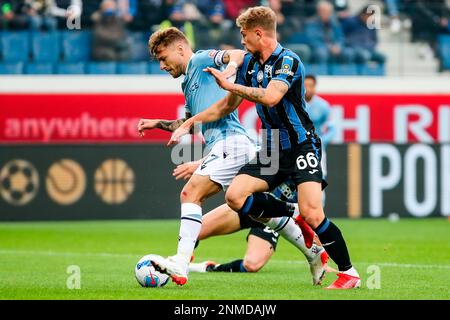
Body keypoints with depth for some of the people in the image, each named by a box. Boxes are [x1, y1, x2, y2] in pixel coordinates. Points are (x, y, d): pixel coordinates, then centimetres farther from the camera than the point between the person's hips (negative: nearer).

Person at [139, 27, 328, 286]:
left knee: (191, 194, -20)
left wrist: (230, 69, -38)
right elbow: (188, 124, 39)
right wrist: (158, 124, 29)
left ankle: (181, 264, -31)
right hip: (221, 146, 10)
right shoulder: (189, 83, 27)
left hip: (230, 143, -10)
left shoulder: (200, 60, 0)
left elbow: (238, 55, -18)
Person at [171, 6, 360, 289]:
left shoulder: (288, 61, -14)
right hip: (272, 150, 7)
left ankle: (349, 273, -4)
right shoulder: (249, 63, 10)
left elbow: (271, 97, -32)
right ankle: (293, 215, 8)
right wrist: (189, 124, 18)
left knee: (312, 215, -20)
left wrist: (230, 85, -24)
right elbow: (228, 105, 20)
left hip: (301, 145, -7)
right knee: (235, 196, -12)